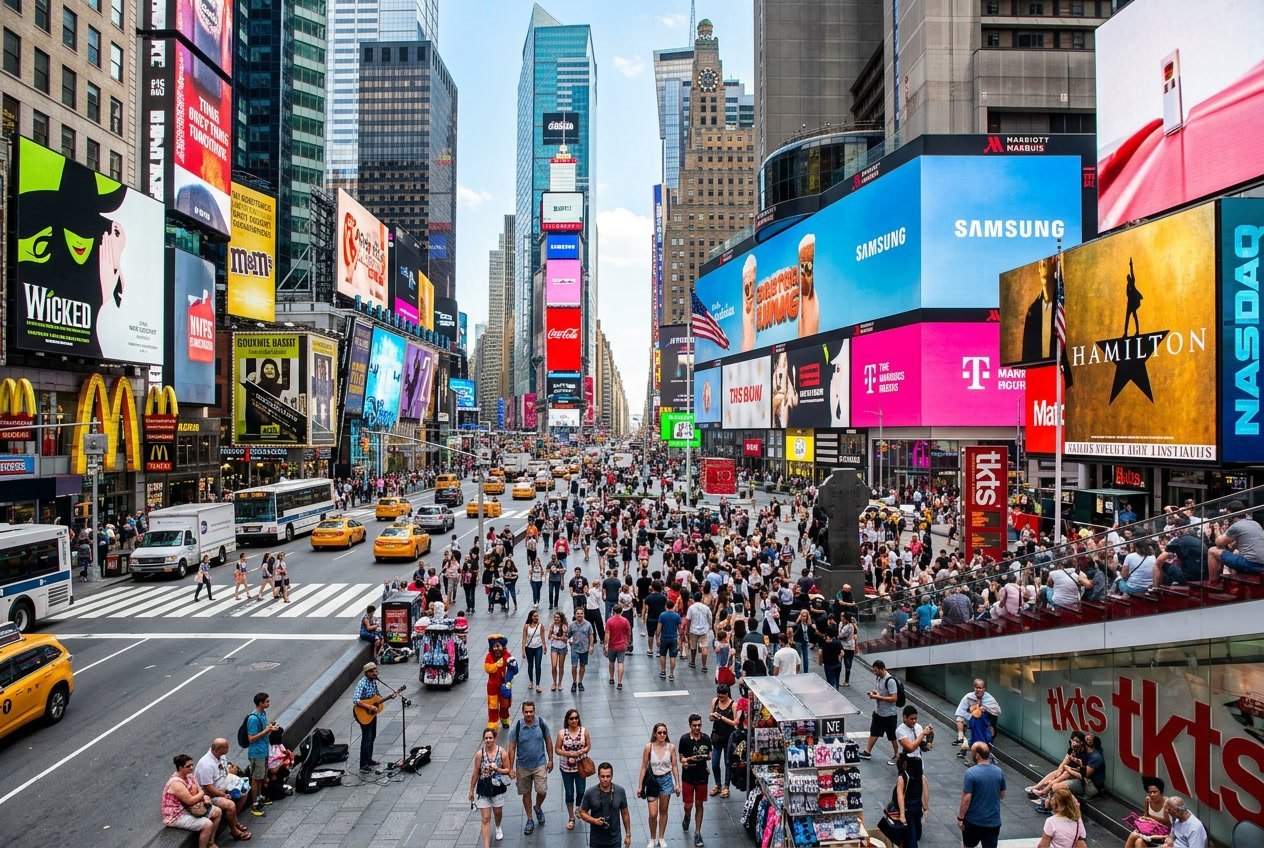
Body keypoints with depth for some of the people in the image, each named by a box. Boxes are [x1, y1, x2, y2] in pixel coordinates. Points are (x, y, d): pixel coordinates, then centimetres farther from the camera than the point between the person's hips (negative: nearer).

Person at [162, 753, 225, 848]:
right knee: (207, 824, -24)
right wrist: (202, 793, -9)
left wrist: (205, 797, -14)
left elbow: (199, 790, 8)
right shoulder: (176, 783, -29)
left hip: (188, 808, 10)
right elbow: (190, 801, -28)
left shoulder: (188, 775, 0)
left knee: (217, 812, 6)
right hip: (176, 816, -10)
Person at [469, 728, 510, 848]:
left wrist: (497, 769, -23)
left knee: (498, 812, 21)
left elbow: (507, 770, -4)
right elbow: (475, 773, -3)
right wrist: (471, 790, 2)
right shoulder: (479, 754, -12)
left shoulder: (502, 752, -11)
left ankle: (498, 828, 54)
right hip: (483, 789, -1)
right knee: (485, 818, -2)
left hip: (498, 788, 1)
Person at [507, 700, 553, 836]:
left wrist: (550, 760, 5)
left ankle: (538, 808, 28)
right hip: (523, 766, 0)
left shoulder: (542, 723, -11)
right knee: (526, 793, 11)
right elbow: (512, 748, -7)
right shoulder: (517, 727, -14)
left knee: (542, 791, -6)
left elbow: (548, 741, 3)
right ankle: (530, 820, 30)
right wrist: (511, 768, -8)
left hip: (540, 764, 0)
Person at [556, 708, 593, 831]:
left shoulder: (584, 731, -7)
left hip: (580, 767, 1)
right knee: (569, 793, 9)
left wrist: (582, 751, -20)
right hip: (566, 768, -1)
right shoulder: (562, 733, -11)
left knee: (581, 792, 11)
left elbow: (588, 746, 0)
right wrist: (568, 753, -22)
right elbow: (557, 750, -6)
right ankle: (571, 818, 25)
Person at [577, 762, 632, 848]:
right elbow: (582, 813, -4)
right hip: (596, 840, -1)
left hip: (614, 840, 1)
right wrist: (594, 820, -22)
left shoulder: (620, 791, -10)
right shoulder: (590, 793, -15)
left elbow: (625, 813, 1)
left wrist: (628, 834, 4)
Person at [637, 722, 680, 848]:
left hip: (666, 780, 1)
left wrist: (677, 784, 0)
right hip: (652, 780, -1)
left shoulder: (671, 747, -9)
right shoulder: (648, 747, -13)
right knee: (653, 814, -1)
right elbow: (644, 767, -7)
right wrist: (640, 786, -4)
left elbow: (675, 766, 0)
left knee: (663, 811, 15)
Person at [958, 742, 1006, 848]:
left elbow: (966, 799, -19)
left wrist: (960, 818, -8)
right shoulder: (999, 771, -3)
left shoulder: (971, 772, -20)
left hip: (974, 820, -4)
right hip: (994, 821, 4)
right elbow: (1002, 796, 10)